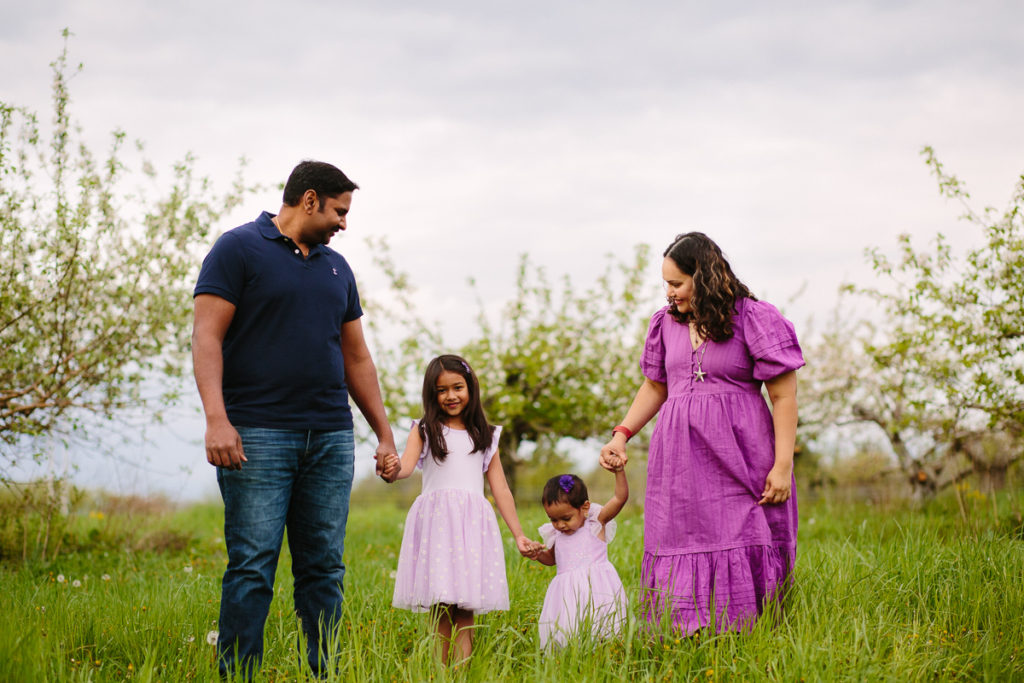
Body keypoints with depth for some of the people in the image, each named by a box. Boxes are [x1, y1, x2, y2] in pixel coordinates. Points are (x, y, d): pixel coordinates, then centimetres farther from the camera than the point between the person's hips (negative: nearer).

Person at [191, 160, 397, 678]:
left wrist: (385, 433, 19)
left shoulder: (336, 267, 20)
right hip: (258, 435, -6)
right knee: (252, 567, -8)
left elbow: (356, 358, 24)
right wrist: (216, 418, -19)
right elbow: (207, 337, -7)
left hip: (331, 439, 6)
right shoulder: (239, 249, 1)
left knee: (324, 567, 4)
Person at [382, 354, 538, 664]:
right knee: (440, 611, -8)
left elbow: (500, 489, 17)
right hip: (435, 522, -2)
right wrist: (393, 472, -32)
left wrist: (519, 535, 13)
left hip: (473, 523, 2)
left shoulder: (484, 437, 17)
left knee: (465, 614, -5)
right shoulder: (424, 431, 11)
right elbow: (407, 464, -8)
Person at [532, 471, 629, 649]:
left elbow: (620, 498, -9)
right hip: (568, 592, 4)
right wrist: (539, 555, 9)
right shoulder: (555, 535, 13)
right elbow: (551, 558, 31)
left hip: (597, 589, -4)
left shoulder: (596, 524, 0)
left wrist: (619, 471, -21)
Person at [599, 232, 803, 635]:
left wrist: (782, 466, -10)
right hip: (679, 458, 5)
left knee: (741, 548, -7)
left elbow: (784, 396, -5)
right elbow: (654, 387, 24)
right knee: (678, 547, -1)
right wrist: (621, 435, 10)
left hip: (738, 458, -5)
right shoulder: (667, 323, 12)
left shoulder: (753, 319, -4)